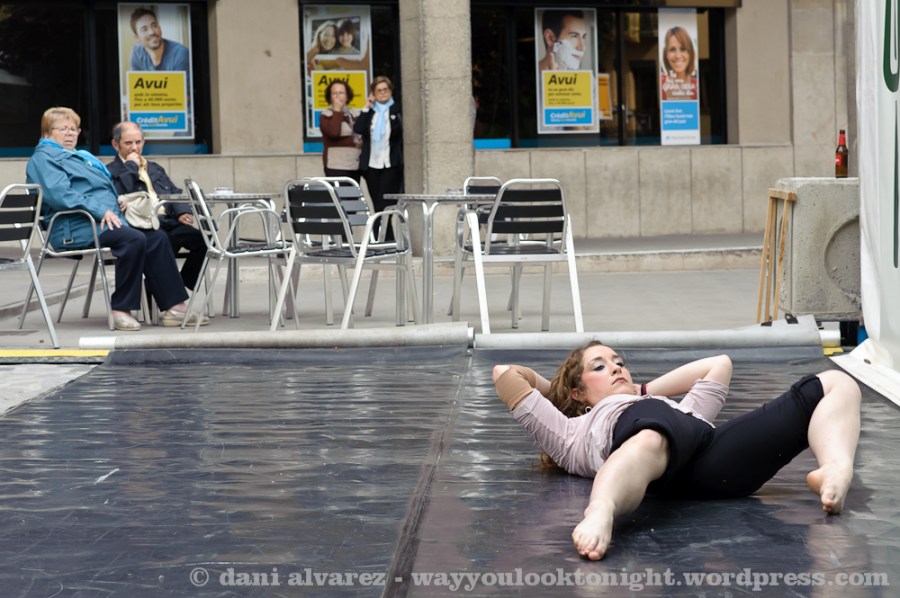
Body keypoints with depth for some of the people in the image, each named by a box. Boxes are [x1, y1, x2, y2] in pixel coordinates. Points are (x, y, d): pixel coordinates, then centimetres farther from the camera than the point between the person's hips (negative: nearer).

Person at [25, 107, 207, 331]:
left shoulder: (82, 156, 31)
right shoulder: (43, 158, 0)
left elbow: (104, 189, 34)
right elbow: (59, 194, -16)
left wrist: (119, 201, 10)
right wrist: (100, 210, -23)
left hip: (109, 218, 9)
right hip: (75, 227, -9)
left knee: (157, 237, -8)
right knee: (134, 239, -30)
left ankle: (173, 306, -12)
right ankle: (121, 310, -24)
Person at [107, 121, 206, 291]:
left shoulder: (155, 169, 32)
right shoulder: (111, 172, 10)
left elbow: (175, 193, 22)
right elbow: (119, 195, -11)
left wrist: (182, 212, 0)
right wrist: (131, 166, 0)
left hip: (168, 222, 6)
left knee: (202, 238, -21)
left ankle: (184, 283, -5)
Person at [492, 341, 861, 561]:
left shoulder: (678, 413, 51)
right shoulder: (572, 432, 38)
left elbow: (719, 365, 63)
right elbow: (505, 374, 35)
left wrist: (643, 392, 59)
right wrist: (553, 390, 54)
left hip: (713, 460, 5)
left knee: (835, 385, -11)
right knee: (651, 440, -45)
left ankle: (836, 471, -44)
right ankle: (598, 516, -77)